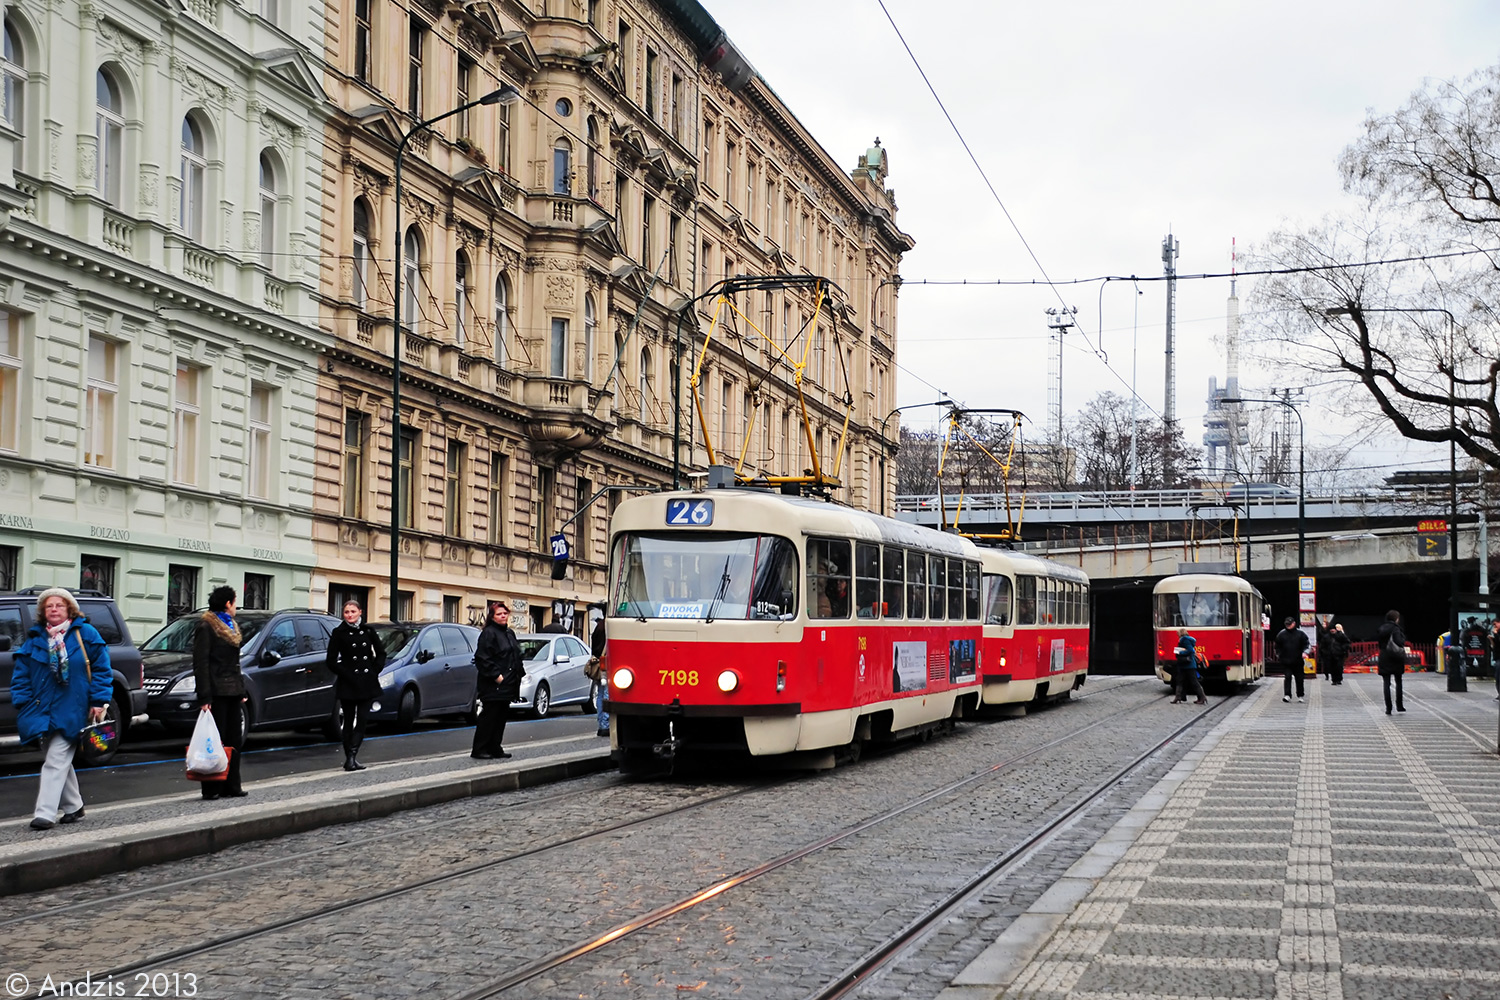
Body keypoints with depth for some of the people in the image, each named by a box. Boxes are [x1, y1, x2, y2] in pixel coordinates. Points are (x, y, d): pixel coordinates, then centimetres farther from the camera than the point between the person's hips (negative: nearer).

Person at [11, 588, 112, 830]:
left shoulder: (85, 634, -1)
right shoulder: (34, 638, 8)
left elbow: (101, 669, -1)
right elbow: (21, 675, 9)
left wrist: (98, 701, -7)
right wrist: (22, 704, 0)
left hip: (71, 712, -5)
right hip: (42, 711, 5)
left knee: (56, 762, -11)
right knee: (61, 761, 13)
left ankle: (45, 814, -14)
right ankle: (73, 806, 27)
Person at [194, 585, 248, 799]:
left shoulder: (231, 626, 19)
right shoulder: (207, 626, -8)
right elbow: (200, 663, -14)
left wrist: (241, 690, 17)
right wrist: (204, 697, -19)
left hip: (232, 692, 9)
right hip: (217, 693, -9)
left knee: (234, 739, 9)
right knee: (216, 741, -7)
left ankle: (231, 785, 14)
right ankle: (211, 788, -4)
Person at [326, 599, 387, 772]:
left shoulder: (368, 631, 7)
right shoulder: (339, 633, -1)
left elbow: (381, 652, 17)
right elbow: (332, 661, -2)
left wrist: (375, 671, 3)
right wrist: (346, 674, -10)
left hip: (366, 684, 3)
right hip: (348, 684, -2)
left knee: (362, 720, -5)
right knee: (349, 721, 4)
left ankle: (351, 757, -9)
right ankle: (350, 757, 9)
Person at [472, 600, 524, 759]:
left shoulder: (510, 633, 17)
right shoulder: (488, 633, -10)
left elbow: (516, 656, 26)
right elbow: (482, 658, -17)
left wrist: (520, 674, 14)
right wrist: (496, 675, -20)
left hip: (507, 685, 9)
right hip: (493, 685, -9)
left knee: (501, 717, 11)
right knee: (489, 715, -7)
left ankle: (495, 748, 17)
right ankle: (479, 750, -3)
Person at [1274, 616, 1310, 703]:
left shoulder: (1300, 634, 2)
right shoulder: (1281, 634, 4)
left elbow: (1306, 644, 3)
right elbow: (1277, 646, 14)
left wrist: (1304, 652, -14)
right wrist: (1278, 655, 11)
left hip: (1297, 661, 1)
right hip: (1286, 661, 0)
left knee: (1299, 678, 9)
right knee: (1287, 677, -11)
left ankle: (1300, 696, 22)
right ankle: (1287, 695, -14)